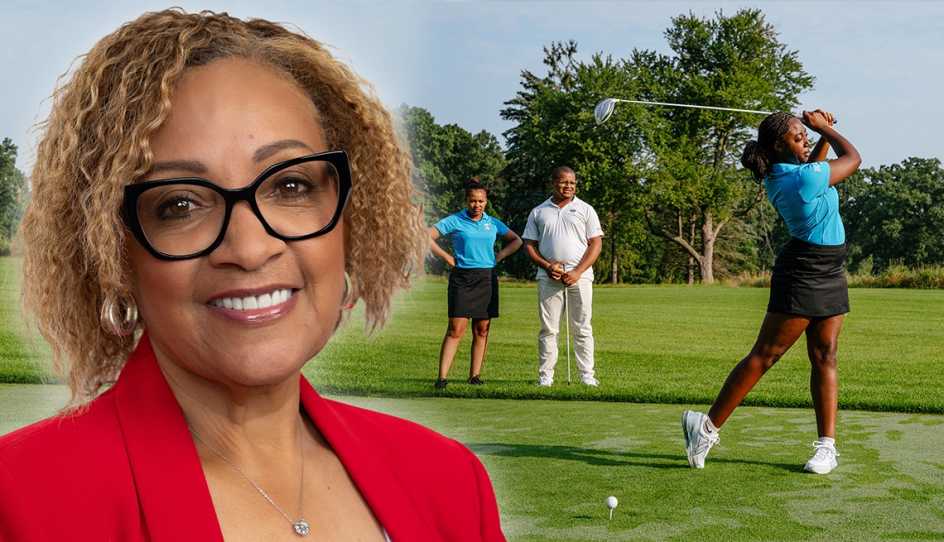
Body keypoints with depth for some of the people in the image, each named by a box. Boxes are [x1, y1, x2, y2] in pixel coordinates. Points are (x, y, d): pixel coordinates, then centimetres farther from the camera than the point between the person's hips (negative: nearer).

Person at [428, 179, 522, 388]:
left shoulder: (493, 223, 10)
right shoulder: (454, 221, 0)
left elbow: (516, 241, 21)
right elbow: (427, 237, -3)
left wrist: (499, 256, 8)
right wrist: (446, 257, -5)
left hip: (487, 278, 4)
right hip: (462, 277, -4)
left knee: (482, 330, 4)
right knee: (456, 329, -10)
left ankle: (475, 375, 11)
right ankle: (442, 377, -11)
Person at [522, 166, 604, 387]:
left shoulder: (585, 210, 9)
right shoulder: (538, 212, 12)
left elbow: (596, 244, 2)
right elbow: (529, 245, 10)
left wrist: (578, 272, -9)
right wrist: (547, 266, -7)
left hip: (579, 276, -1)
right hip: (548, 277, 1)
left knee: (582, 328, -1)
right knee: (548, 329, 0)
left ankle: (587, 375, 3)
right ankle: (545, 375, 3)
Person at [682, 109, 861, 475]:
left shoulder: (781, 173, 4)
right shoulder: (804, 178, -21)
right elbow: (854, 158, -4)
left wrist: (823, 132, 13)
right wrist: (825, 128, 9)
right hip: (802, 274, -9)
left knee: (825, 359, 5)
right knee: (765, 355, -5)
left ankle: (827, 445, 6)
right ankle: (708, 426, 2)